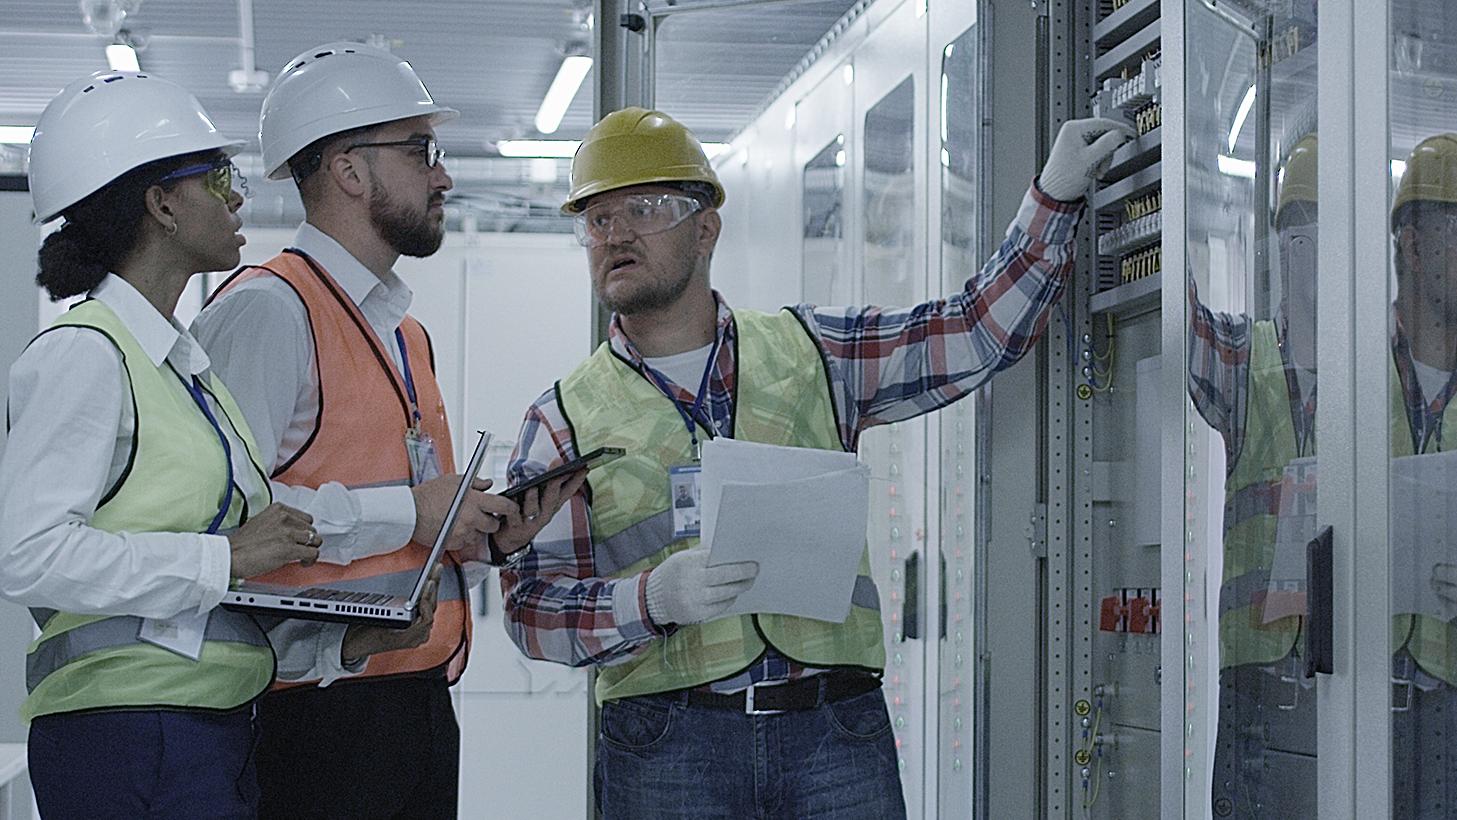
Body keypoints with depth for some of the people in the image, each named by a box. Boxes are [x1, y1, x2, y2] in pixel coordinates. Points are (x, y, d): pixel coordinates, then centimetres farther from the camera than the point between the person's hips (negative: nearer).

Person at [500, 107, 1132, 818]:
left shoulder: (809, 352, 13)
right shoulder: (563, 421, 8)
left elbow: (978, 331, 17)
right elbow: (532, 604, 1)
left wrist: (1057, 194, 11)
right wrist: (653, 598, -17)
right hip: (666, 748, -1)